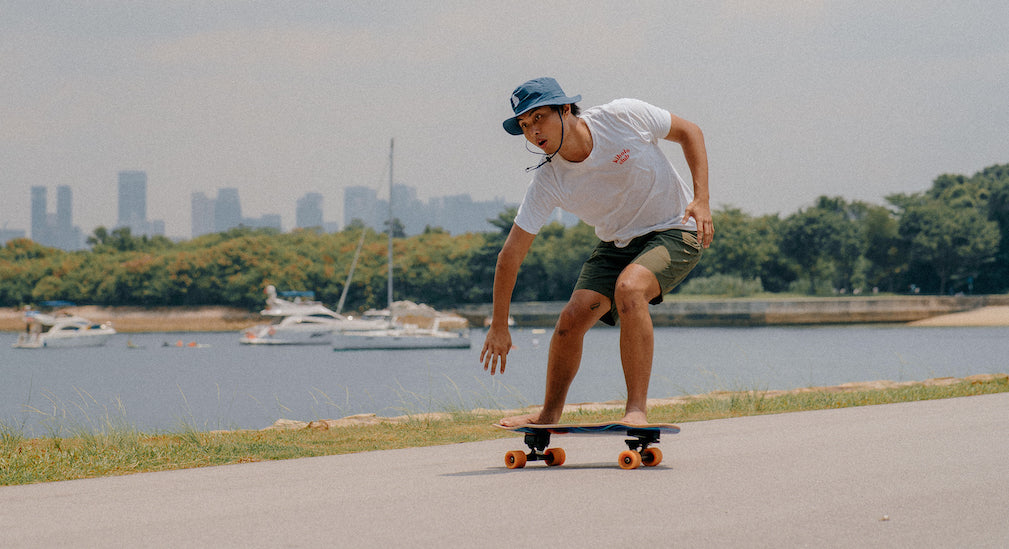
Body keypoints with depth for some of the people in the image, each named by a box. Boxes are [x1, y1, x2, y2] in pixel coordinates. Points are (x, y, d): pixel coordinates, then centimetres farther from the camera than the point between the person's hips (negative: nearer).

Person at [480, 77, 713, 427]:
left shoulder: (624, 116, -22)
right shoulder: (547, 182, -16)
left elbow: (688, 132, -6)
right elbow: (512, 253, -11)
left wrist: (701, 200, -17)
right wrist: (498, 327, -9)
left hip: (674, 232, -4)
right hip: (617, 243, 4)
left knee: (628, 287, -32)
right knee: (571, 320, -11)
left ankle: (637, 409, -28)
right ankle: (549, 416, 15)